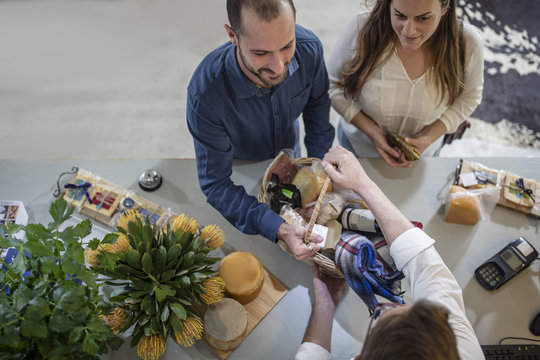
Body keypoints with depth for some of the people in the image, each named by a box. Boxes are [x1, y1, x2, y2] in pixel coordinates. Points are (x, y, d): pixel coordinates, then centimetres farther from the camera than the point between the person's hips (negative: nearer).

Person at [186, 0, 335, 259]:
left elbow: (318, 117, -13)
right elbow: (215, 184, -35)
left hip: (289, 150, 3)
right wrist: (278, 229, -45)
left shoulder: (309, 49, -33)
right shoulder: (205, 94, -44)